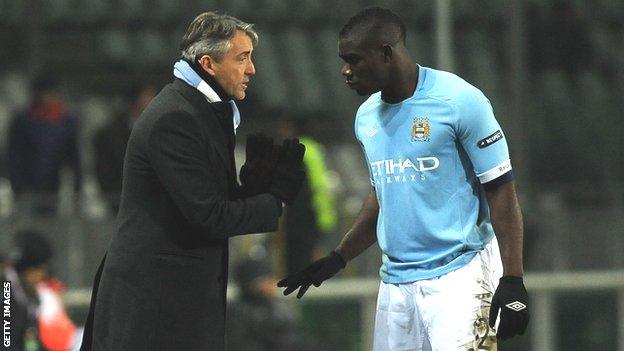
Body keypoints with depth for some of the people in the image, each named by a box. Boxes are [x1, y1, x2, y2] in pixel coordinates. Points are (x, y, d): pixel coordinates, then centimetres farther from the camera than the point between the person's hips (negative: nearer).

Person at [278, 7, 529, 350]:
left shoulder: (459, 101, -10)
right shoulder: (367, 116, 12)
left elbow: (501, 192, -9)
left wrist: (512, 281, -14)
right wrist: (338, 258, 19)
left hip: (458, 276, -6)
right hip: (396, 280, 6)